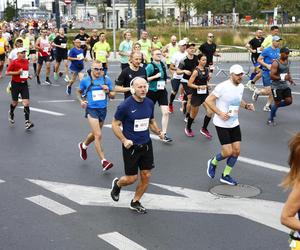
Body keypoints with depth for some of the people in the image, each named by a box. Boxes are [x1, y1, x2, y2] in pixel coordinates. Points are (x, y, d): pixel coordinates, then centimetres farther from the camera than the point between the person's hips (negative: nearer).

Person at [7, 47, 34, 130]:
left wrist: (28, 75, 5)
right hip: (15, 84, -3)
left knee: (26, 103, -8)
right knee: (15, 103, 11)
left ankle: (27, 122, -11)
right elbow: (7, 72, -12)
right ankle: (11, 113, 46)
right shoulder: (14, 62, -12)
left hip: (24, 84, 3)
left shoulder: (26, 61, 4)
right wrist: (17, 72, -22)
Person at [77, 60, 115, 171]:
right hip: (91, 109, -4)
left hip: (103, 109, 4)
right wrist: (81, 101, -4)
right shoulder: (85, 80, -4)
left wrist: (108, 91, -15)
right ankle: (103, 161, -12)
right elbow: (79, 92, 14)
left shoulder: (107, 79, 0)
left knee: (95, 134, 22)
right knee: (98, 135, -14)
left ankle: (83, 145, 52)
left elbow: (112, 96, 6)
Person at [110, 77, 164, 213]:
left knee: (146, 176, 6)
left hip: (146, 144, 5)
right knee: (131, 178, 2)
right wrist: (124, 140, -20)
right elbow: (115, 124, -9)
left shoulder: (149, 103, 1)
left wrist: (158, 132, -3)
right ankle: (117, 184, 37)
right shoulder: (125, 105, -16)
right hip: (131, 146, -5)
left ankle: (135, 202, 27)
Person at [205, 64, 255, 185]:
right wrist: (220, 113, -21)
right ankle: (213, 162, 25)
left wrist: (246, 105, 3)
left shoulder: (241, 87, 5)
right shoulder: (222, 86, -18)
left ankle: (225, 175, 22)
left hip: (234, 124, 7)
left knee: (236, 151, 5)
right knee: (228, 152, -8)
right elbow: (208, 100, -14)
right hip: (222, 124, -7)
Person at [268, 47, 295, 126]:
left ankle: (274, 107, 26)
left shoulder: (288, 61, 5)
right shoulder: (276, 63, -19)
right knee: (277, 103, 0)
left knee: (289, 101, 2)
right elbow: (271, 76, -22)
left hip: (285, 86, 7)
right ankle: (270, 119, 19)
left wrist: (290, 79, 2)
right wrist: (282, 78, -30)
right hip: (276, 87, -7)